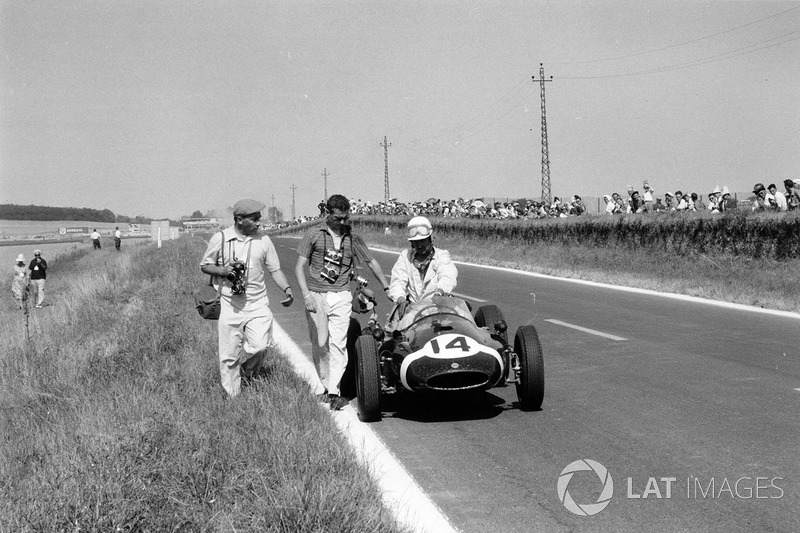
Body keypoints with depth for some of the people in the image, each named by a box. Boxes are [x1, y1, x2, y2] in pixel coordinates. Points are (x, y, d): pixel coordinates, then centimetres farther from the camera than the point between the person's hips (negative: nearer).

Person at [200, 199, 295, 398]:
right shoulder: (220, 239, -2)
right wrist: (222, 270, -14)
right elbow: (204, 266, 7)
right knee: (229, 355, 2)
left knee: (260, 345, -15)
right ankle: (232, 398, 17)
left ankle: (248, 371, 18)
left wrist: (286, 289, -10)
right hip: (229, 305, -1)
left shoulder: (263, 240, 3)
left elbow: (275, 269, 7)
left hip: (257, 304, 1)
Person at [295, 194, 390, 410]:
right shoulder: (313, 235, 0)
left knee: (338, 343, -10)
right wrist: (306, 294, -15)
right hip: (316, 296, 0)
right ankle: (326, 386, 17)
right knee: (319, 344, 4)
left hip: (341, 297, 0)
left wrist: (387, 288, 21)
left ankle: (334, 391, -12)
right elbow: (300, 266, -3)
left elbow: (371, 262, 20)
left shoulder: (353, 238, 7)